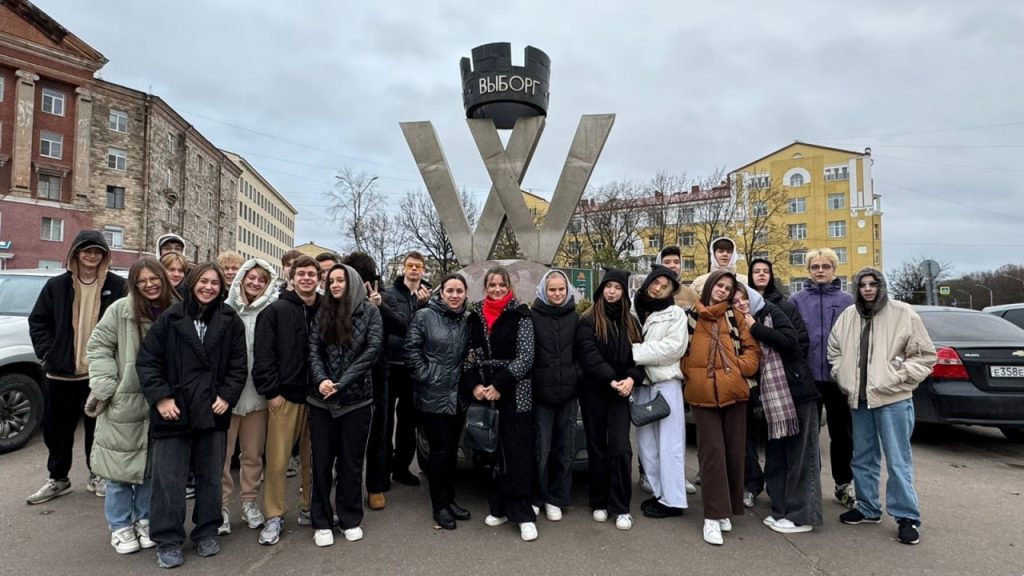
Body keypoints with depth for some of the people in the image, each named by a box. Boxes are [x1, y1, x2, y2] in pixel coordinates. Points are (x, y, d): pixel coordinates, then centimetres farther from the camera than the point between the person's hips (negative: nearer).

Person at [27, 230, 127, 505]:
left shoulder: (117, 286, -4)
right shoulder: (57, 285, 3)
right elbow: (37, 321, 8)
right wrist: (47, 352, -2)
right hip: (61, 371, 2)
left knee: (99, 427, 10)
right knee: (57, 427, 13)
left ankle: (97, 475, 26)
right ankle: (58, 479, 30)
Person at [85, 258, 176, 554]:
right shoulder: (120, 310, -8)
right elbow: (98, 347, -5)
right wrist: (105, 388, -11)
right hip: (122, 402, -2)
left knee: (152, 465, 13)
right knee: (121, 464, 6)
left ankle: (145, 521, 30)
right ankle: (120, 527, 24)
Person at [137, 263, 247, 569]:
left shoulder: (230, 321, 2)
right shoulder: (169, 319, -3)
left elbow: (238, 365, 4)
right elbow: (147, 361, -2)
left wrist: (226, 396, -7)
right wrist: (160, 397, -10)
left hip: (213, 412, 2)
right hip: (173, 411, -1)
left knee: (210, 476, 13)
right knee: (169, 478, 5)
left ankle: (207, 532, 29)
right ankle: (168, 540, 19)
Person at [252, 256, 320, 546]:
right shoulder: (275, 311, -3)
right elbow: (263, 354, -7)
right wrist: (271, 391, -11)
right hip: (284, 396, -3)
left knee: (312, 457, 12)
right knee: (277, 459, 2)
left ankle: (308, 508, 27)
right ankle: (274, 516, 17)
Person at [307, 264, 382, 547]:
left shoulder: (369, 312, -2)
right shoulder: (322, 313, 7)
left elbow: (372, 350, -10)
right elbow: (313, 350, 0)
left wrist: (342, 383, -15)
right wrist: (321, 380, -17)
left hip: (356, 399, -2)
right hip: (321, 399, 2)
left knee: (351, 461, 9)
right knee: (322, 461, 8)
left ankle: (350, 519, 24)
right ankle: (322, 522, 22)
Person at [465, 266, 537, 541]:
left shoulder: (520, 315, -4)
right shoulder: (475, 316, 8)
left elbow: (526, 357, -10)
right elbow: (469, 355, 9)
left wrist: (500, 385, -15)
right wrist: (474, 385, -6)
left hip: (514, 393, -4)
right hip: (483, 392, 4)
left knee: (517, 452, -2)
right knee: (491, 449, 10)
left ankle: (523, 514, 6)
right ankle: (498, 507, 23)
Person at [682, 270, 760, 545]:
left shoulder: (735, 317, 10)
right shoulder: (690, 316, 6)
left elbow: (752, 349, 10)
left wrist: (741, 367, -6)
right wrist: (690, 370, -1)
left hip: (733, 390, 2)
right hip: (703, 392, -2)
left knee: (734, 451, 9)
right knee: (712, 451, -4)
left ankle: (726, 508, 25)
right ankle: (713, 515, 3)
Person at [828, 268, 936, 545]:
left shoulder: (903, 313, -6)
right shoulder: (848, 315, 7)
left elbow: (924, 355, -3)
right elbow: (834, 349, 18)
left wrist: (898, 378, -11)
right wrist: (842, 376, 7)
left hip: (893, 399, -5)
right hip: (859, 398, 5)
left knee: (898, 461, 0)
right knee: (863, 458, 15)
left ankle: (907, 517, 13)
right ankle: (868, 508, 29)